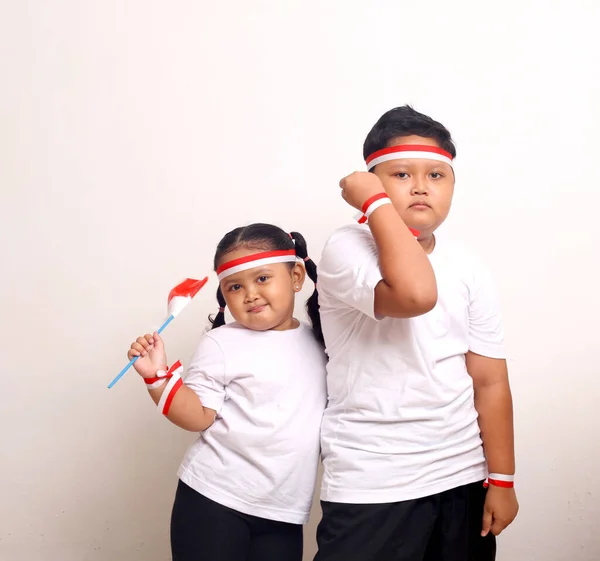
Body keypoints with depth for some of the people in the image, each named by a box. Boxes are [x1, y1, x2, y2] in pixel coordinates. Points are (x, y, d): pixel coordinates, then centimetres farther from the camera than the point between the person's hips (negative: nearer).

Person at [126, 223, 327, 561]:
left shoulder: (320, 342, 7)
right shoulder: (222, 344, -8)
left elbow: (339, 410, 19)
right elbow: (199, 417, -10)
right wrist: (158, 376, -21)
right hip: (214, 500, -4)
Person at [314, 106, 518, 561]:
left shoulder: (468, 269, 3)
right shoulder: (347, 248, -11)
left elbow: (490, 381, 4)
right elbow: (416, 295, -31)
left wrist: (501, 480, 3)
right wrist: (377, 201, -21)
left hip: (462, 477, 5)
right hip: (371, 487, -4)